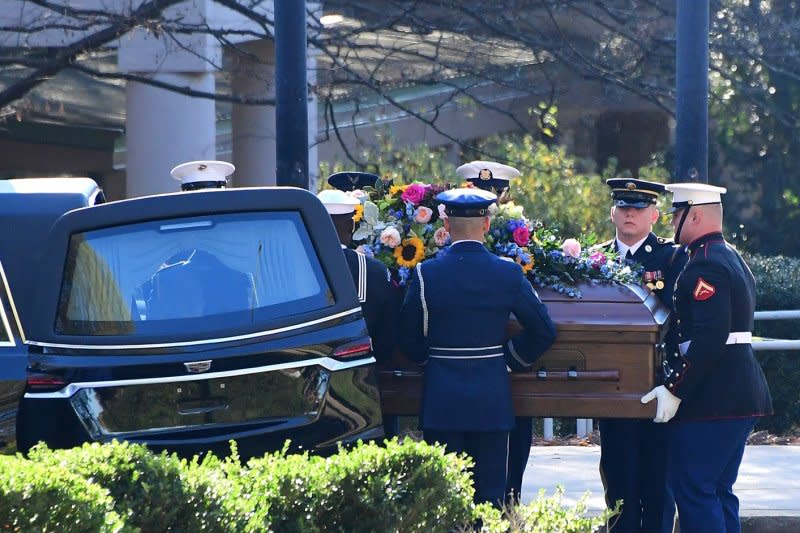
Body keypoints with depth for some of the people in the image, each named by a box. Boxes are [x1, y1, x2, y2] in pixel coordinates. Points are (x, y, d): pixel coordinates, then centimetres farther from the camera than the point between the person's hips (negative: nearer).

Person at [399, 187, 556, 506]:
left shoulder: (426, 274, -6)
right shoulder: (509, 274, -3)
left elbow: (410, 341, 3)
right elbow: (544, 332, 4)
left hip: (441, 401, -1)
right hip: (492, 400, 1)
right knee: (491, 495, 5)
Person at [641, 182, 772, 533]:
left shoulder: (705, 267, -16)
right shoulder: (732, 258, 17)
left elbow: (710, 336, -25)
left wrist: (675, 389, -22)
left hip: (709, 400, -10)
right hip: (741, 395, 10)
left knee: (693, 491, -8)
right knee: (719, 492, 14)